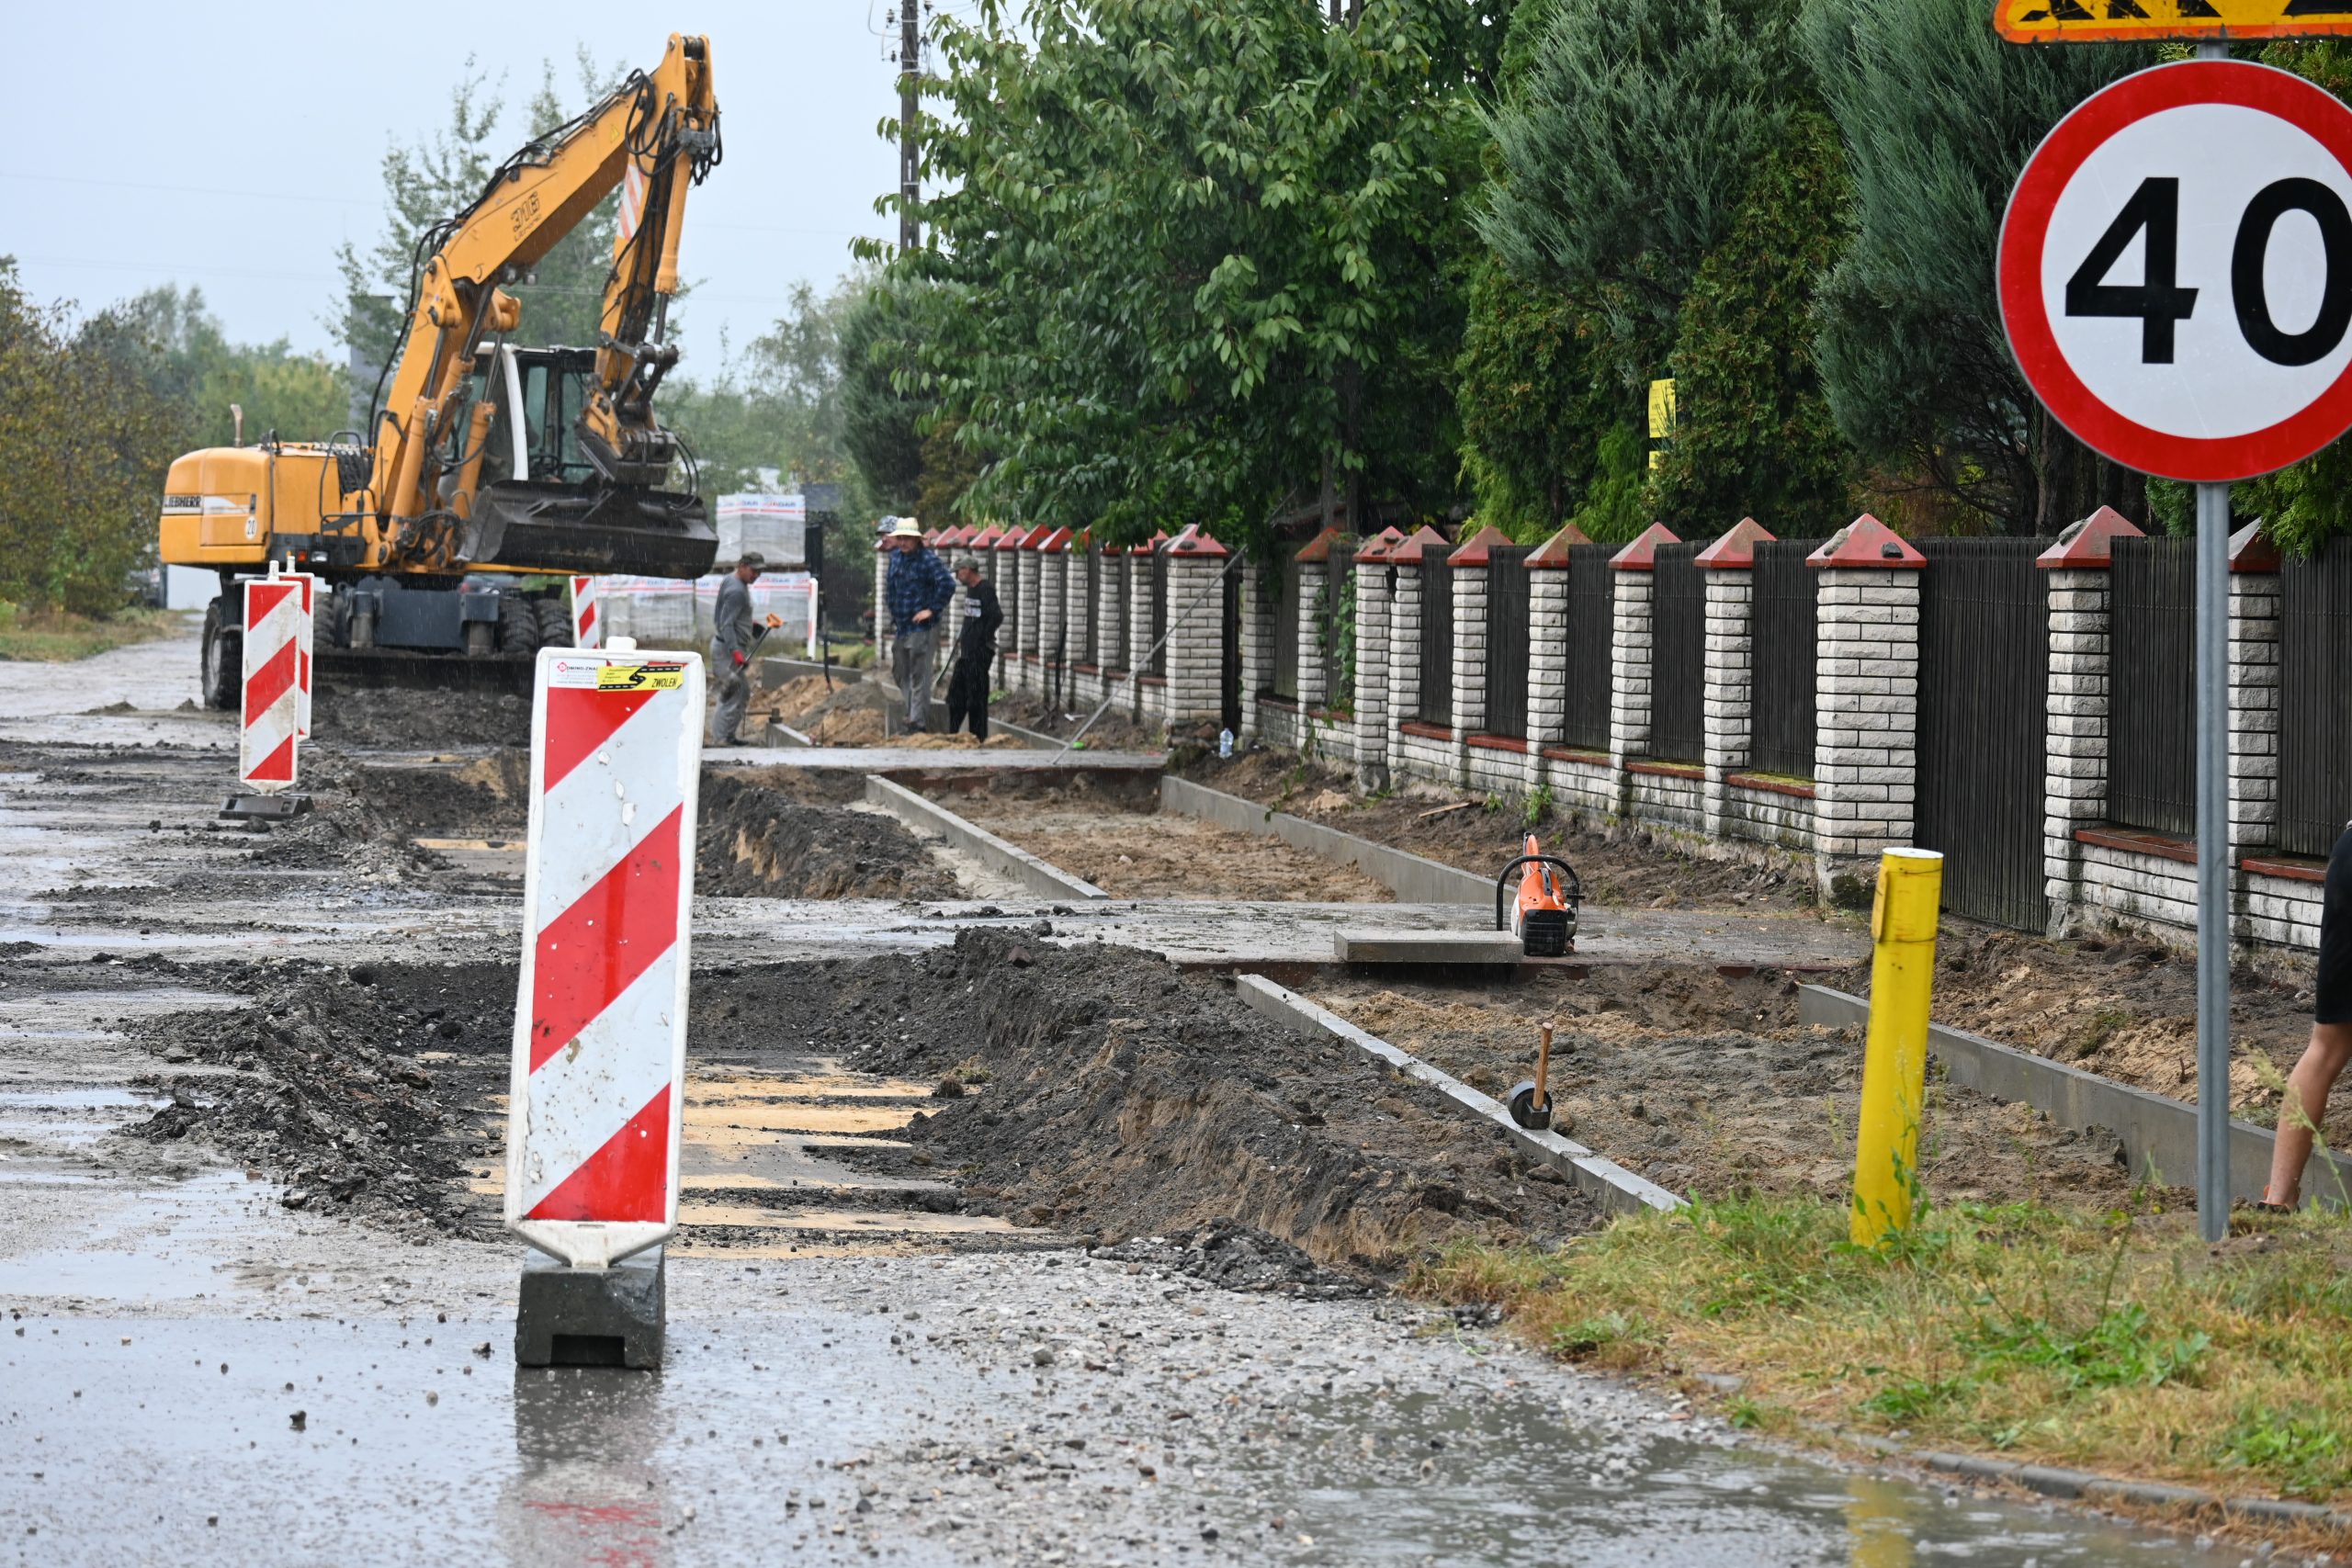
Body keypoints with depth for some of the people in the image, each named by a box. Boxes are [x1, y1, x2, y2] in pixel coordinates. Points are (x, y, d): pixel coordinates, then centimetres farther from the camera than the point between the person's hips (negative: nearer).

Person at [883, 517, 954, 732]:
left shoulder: (927, 560, -13)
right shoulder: (896, 558, 10)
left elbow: (947, 585, -23)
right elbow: (890, 586, 26)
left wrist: (932, 609, -18)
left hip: (922, 628, -8)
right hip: (900, 626, 8)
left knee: (919, 677, -6)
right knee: (901, 674, 15)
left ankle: (919, 723, -4)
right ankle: (911, 714, 26)